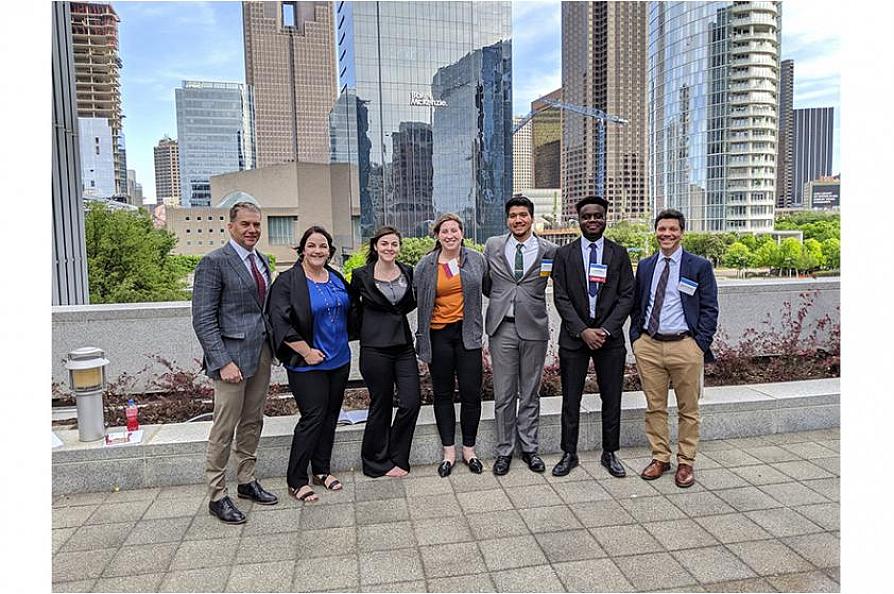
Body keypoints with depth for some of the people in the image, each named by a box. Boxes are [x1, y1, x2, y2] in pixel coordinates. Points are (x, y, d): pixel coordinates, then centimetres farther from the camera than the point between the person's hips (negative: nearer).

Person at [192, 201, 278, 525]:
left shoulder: (262, 261, 13)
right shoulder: (213, 262, -10)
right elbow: (203, 319, -13)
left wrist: (272, 344, 9)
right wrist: (223, 362, -19)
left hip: (261, 353, 7)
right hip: (232, 355, -7)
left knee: (252, 423, 15)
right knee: (224, 429, 1)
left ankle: (246, 481, 30)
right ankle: (217, 496, 15)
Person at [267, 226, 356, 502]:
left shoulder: (337, 278, 9)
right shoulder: (287, 281, -10)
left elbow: (350, 311, 22)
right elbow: (280, 322, -17)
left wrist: (343, 342, 12)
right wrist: (307, 351, -17)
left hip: (339, 361, 6)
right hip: (307, 364, -6)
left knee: (330, 417, 12)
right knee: (313, 417, -6)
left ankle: (321, 470, 28)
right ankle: (296, 481, 8)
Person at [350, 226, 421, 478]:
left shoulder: (408, 273, 6)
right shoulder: (361, 276, -4)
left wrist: (397, 313, 9)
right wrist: (368, 328, 7)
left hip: (404, 345, 4)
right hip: (375, 348, -4)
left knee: (411, 403, -1)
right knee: (381, 405, 4)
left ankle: (397, 458, 20)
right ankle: (377, 463, 23)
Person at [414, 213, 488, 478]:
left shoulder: (476, 259, 3)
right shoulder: (425, 266, 0)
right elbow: (418, 300, 5)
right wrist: (421, 338, 0)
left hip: (467, 334, 0)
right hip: (439, 335, 0)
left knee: (471, 393, 2)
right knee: (443, 394, 8)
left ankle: (469, 449, 20)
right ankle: (449, 452, 20)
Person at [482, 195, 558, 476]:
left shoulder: (549, 250, 0)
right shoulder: (493, 246, 4)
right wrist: (501, 300, 10)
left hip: (534, 327, 0)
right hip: (502, 327, 1)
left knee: (530, 394, 11)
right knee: (503, 395, 6)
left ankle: (529, 448, 26)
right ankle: (504, 450, 20)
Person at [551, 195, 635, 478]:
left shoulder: (619, 253, 5)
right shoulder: (564, 253, 3)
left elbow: (627, 296, 0)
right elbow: (561, 297, -3)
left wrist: (605, 330, -11)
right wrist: (582, 331, -12)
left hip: (610, 337, 1)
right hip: (573, 338, -1)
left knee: (611, 399, 9)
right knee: (571, 400, 6)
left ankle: (610, 453, 24)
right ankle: (569, 454, 19)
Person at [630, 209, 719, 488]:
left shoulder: (699, 266, 0)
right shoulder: (645, 266, 11)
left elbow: (709, 309, 0)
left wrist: (700, 346, -8)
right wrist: (636, 339, 7)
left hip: (684, 345, -3)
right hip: (649, 345, 3)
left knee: (688, 409, 8)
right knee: (654, 407, 10)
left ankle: (686, 462, 22)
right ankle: (659, 458, 24)